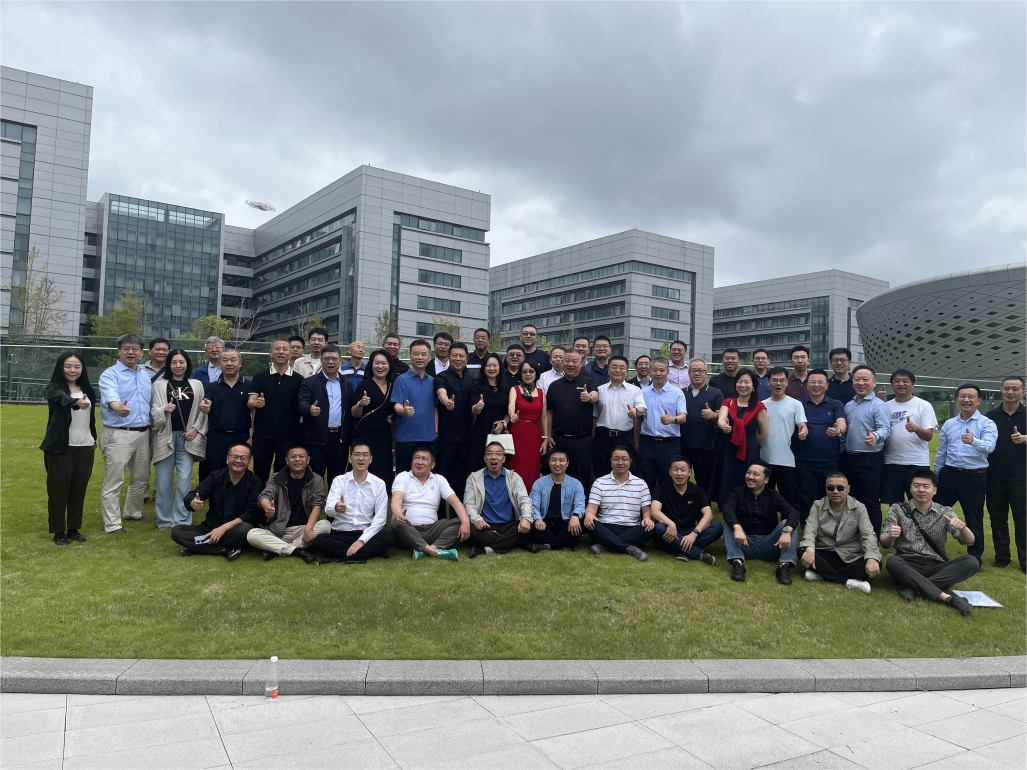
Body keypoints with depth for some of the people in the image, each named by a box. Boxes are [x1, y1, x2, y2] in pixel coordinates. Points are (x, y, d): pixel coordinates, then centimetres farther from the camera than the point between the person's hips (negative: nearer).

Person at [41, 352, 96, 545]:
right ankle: (59, 532, 14)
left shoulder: (89, 391, 7)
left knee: (79, 489, 9)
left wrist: (94, 439, 19)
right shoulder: (54, 388, -8)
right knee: (58, 489, 3)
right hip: (60, 447, -4)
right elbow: (63, 399, -33)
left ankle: (74, 529, 21)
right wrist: (76, 403, -54)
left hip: (85, 446, 4)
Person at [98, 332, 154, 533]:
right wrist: (118, 407, -50)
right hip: (119, 435, -7)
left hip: (143, 434, 7)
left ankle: (134, 513, 36)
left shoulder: (145, 375, 15)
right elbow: (111, 396, -28)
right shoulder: (110, 374, -7)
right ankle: (112, 525, 4)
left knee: (141, 479, 18)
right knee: (113, 482, -3)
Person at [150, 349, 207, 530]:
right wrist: (164, 410, -18)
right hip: (165, 436, 0)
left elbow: (203, 411, 8)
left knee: (184, 480, -3)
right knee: (164, 480, 2)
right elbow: (153, 411, 2)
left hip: (187, 437, 0)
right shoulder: (160, 385, 7)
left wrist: (195, 429, -5)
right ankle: (164, 520, 15)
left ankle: (182, 521, 6)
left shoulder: (196, 385, 9)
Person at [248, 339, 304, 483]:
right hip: (262, 435, 0)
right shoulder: (260, 377, 7)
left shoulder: (298, 379, 6)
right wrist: (256, 403, -23)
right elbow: (250, 403, -1)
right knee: (260, 474, 6)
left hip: (289, 437, 0)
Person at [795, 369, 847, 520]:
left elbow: (842, 424, -9)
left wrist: (838, 431, -32)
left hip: (831, 462, 1)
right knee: (806, 502, 6)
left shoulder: (836, 405, 7)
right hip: (804, 462, -1)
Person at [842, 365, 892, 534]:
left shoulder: (879, 405, -8)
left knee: (871, 503, -2)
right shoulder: (848, 406, 14)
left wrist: (875, 437, -42)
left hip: (870, 460, -7)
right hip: (849, 458, 7)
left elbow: (885, 428, -22)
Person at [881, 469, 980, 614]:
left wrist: (962, 527, -22)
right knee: (892, 562, -35)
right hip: (907, 566, -2)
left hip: (936, 567, 2)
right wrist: (890, 536, -28)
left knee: (971, 563, -24)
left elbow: (969, 541, 1)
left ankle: (913, 586, -27)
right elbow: (885, 544, -3)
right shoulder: (897, 510, 4)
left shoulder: (945, 512, 10)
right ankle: (946, 597, -37)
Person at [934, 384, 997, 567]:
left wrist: (973, 441, -45)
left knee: (974, 521, 8)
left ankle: (975, 557, 24)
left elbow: (989, 446, -24)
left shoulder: (987, 424, -5)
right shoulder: (948, 424, 8)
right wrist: (936, 477, 15)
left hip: (975, 477, -4)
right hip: (949, 475, 4)